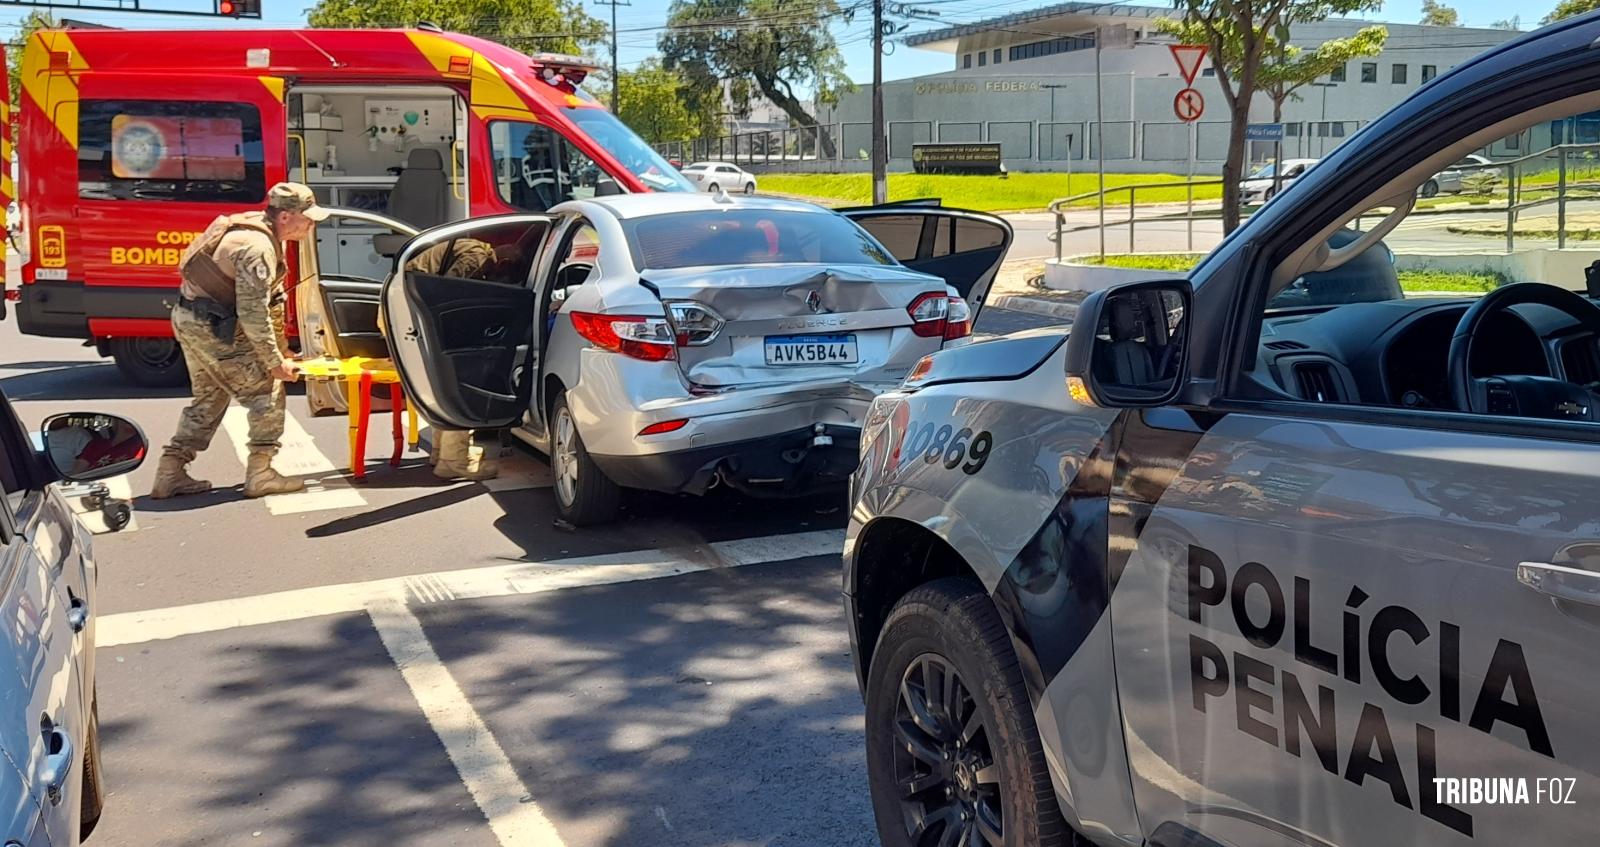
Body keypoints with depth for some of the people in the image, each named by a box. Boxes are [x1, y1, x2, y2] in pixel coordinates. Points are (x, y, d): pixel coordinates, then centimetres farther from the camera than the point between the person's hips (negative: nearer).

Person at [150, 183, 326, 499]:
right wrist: (276, 362, -18)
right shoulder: (257, 248, -23)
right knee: (266, 391, -2)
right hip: (212, 327, -10)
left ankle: (170, 473, 20)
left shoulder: (254, 225, 8)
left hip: (188, 319, 10)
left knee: (209, 398, 19)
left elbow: (254, 301, 16)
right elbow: (253, 314, -25)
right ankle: (260, 473, 0)